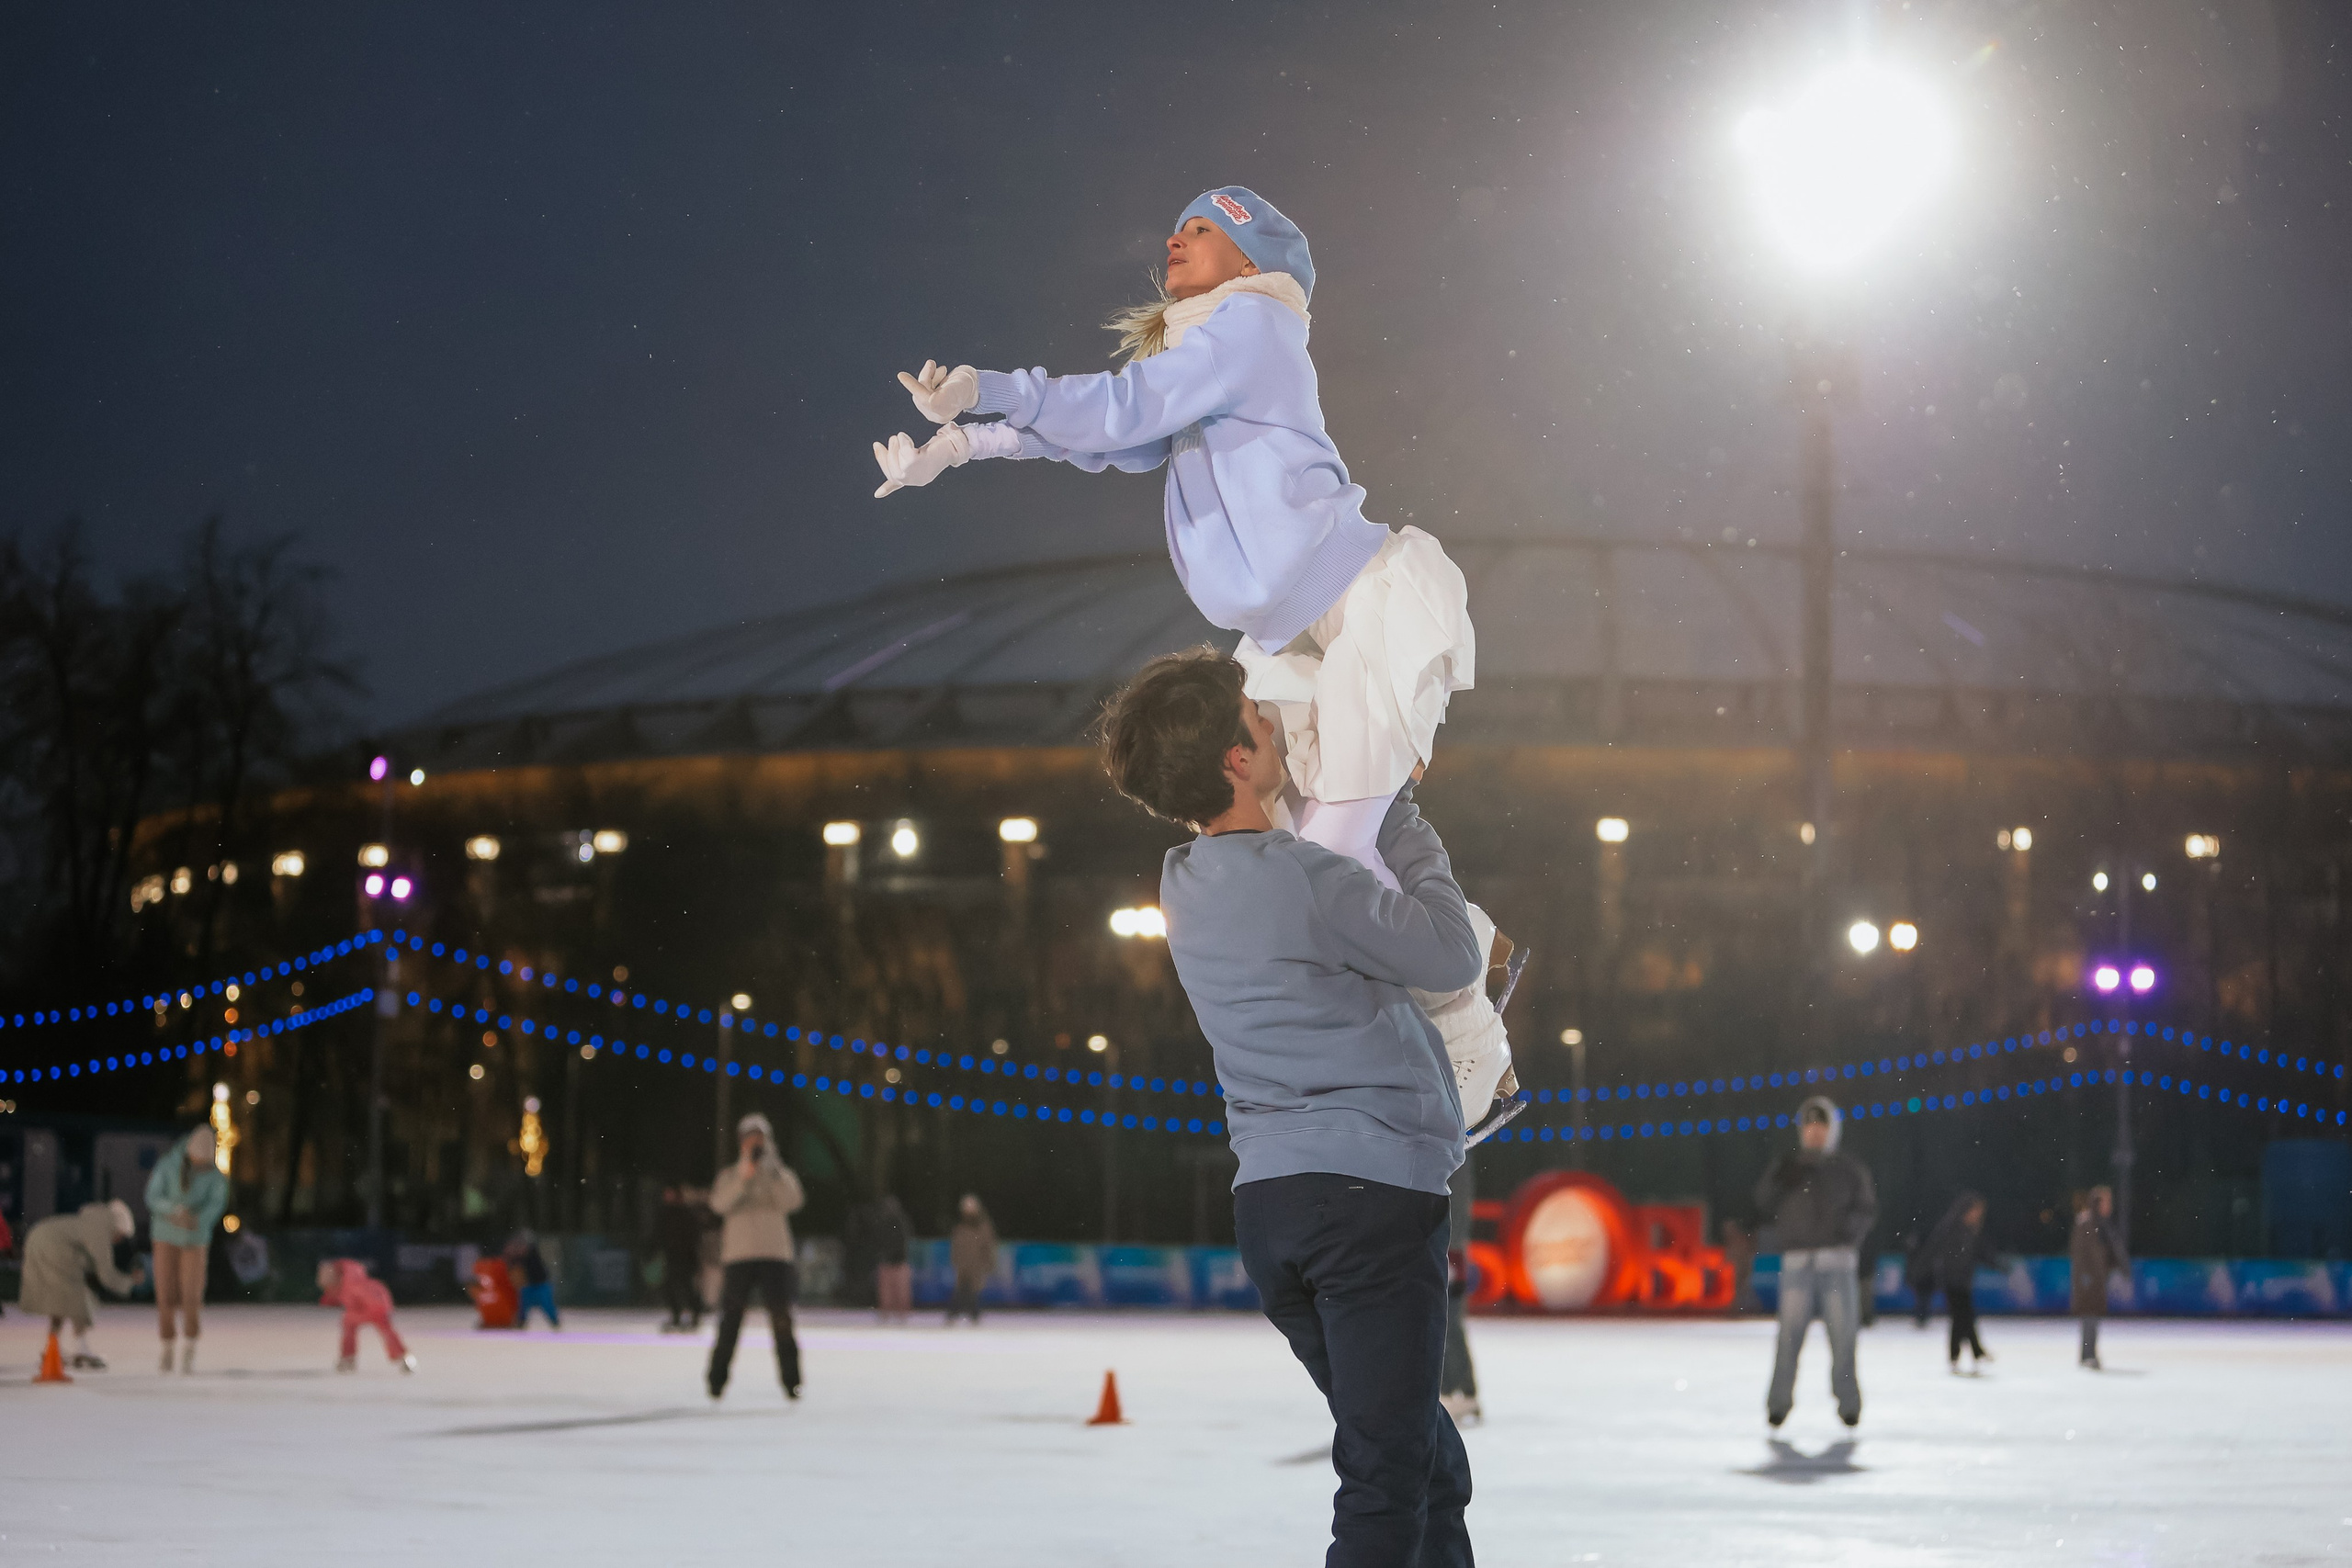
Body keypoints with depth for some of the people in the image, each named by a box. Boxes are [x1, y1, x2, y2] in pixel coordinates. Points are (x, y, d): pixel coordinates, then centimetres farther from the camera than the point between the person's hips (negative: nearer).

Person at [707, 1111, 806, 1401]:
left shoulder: (780, 1174, 11)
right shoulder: (729, 1176, 10)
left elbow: (791, 1202, -7)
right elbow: (720, 1204, -8)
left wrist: (771, 1170, -15)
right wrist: (744, 1177, -19)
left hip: (775, 1255, 0)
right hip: (738, 1256, 0)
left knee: (781, 1317, -4)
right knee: (731, 1319, 0)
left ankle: (791, 1380, -1)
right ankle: (717, 1380, 7)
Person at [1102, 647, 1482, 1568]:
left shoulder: (1186, 888, 12)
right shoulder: (1304, 879, -13)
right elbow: (1452, 958, -3)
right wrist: (1401, 814, 5)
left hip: (1269, 1206, 9)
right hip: (1373, 1190, -8)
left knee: (1430, 1461, 18)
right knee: (1387, 1482, -10)